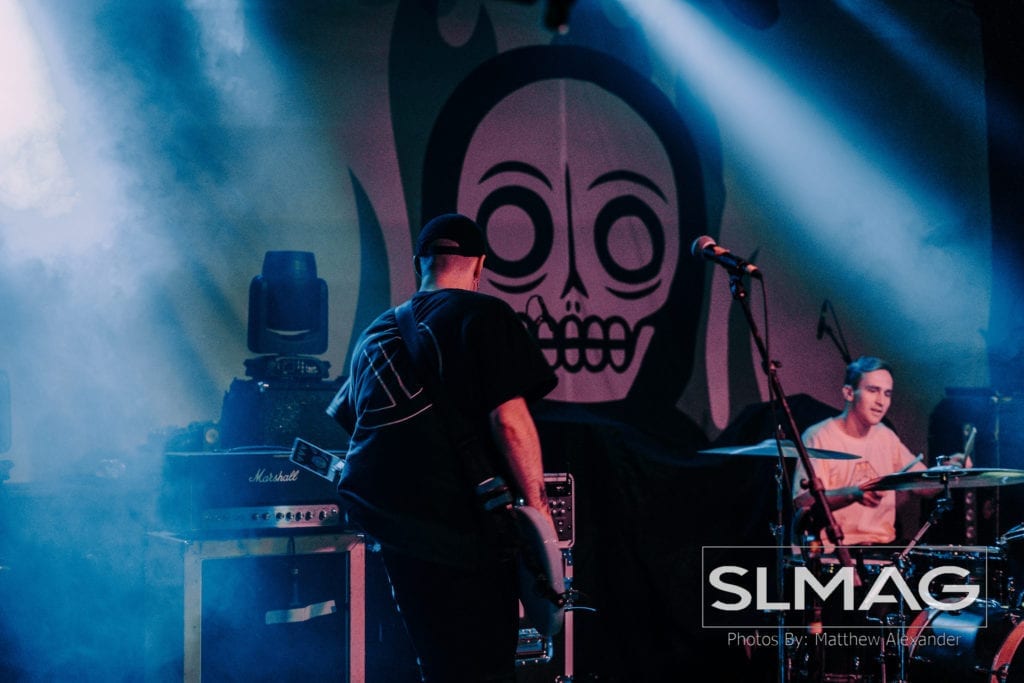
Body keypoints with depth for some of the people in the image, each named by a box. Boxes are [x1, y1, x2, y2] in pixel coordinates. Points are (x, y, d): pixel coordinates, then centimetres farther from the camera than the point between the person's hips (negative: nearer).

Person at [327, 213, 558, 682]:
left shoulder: (377, 330, 19)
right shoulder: (483, 314, -4)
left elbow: (338, 415, 32)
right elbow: (509, 419, -14)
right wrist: (537, 504, -6)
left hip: (384, 515, 7)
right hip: (459, 525, -7)